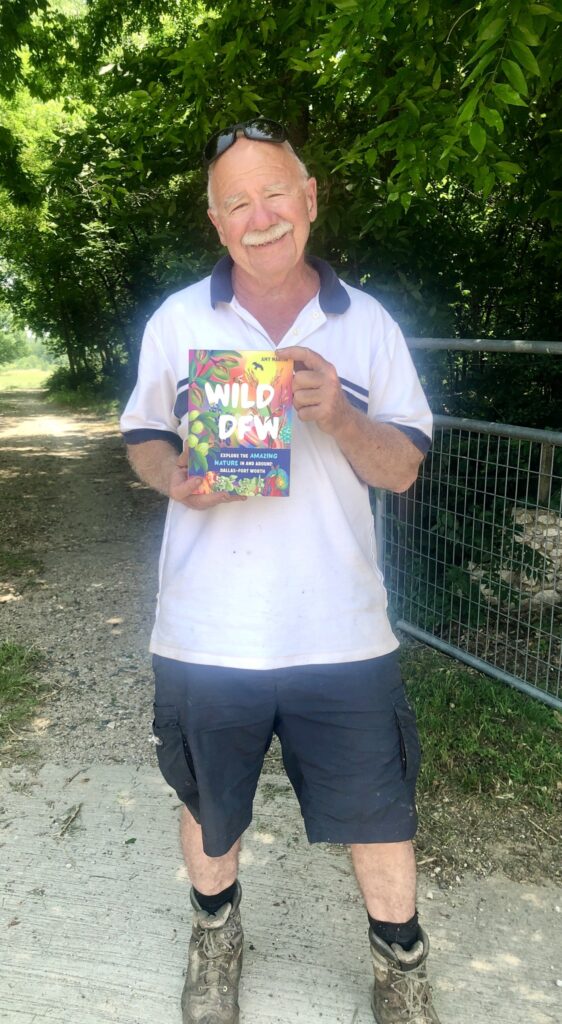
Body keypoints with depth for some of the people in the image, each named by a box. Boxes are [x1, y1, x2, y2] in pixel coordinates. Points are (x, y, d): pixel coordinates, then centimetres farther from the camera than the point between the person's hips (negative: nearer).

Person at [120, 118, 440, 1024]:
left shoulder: (368, 324, 2)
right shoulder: (176, 321, 3)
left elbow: (402, 469, 2)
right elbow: (144, 440, 9)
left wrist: (340, 415, -18)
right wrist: (176, 477, -13)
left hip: (342, 632, 0)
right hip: (207, 633, 1)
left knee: (379, 810, 12)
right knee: (208, 804, 20)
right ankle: (216, 934, 51)